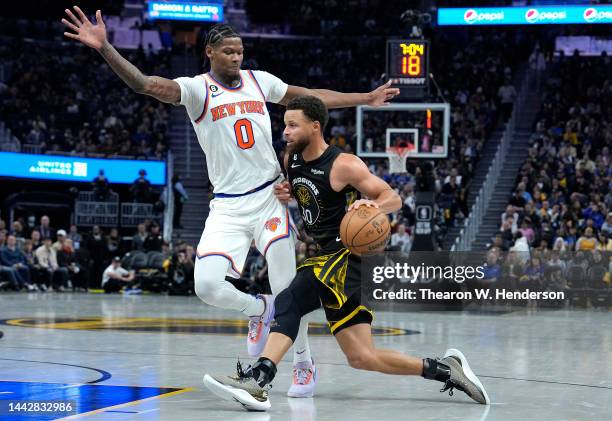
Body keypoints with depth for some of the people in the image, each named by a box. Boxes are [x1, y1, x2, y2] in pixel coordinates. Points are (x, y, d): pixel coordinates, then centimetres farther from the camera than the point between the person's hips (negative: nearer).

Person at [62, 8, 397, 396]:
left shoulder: (259, 81, 7)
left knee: (288, 289, 1)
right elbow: (146, 85, -21)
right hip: (228, 207, -2)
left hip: (271, 196, 2)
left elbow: (310, 96, 20)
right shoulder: (197, 89, -5)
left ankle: (304, 362, 23)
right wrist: (104, 48, -36)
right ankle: (258, 311, 16)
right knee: (208, 285, -17)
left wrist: (366, 99, 24)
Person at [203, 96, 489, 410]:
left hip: (350, 253, -9)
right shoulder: (291, 159, 8)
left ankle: (258, 378, -38)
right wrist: (286, 192, 5)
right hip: (328, 256, 9)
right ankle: (446, 369, 15)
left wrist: (373, 205, -34)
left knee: (288, 302, -28)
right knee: (362, 357, 6)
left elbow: (394, 198, -11)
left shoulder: (343, 165, -14)